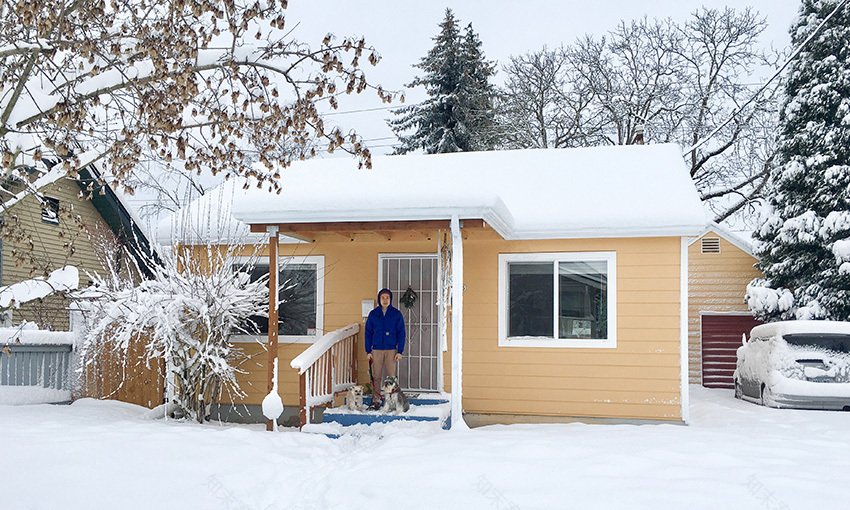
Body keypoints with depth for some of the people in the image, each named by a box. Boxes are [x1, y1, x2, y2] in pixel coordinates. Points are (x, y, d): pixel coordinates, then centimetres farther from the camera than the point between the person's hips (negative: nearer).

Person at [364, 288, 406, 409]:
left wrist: (400, 351, -3)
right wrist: (368, 351, 2)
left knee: (391, 375, -1)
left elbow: (401, 334, 5)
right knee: (376, 376, 1)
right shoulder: (373, 314, 7)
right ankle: (376, 400, 6)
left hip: (391, 350, -1)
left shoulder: (396, 314, 5)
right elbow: (368, 333, 9)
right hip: (376, 350, 1)